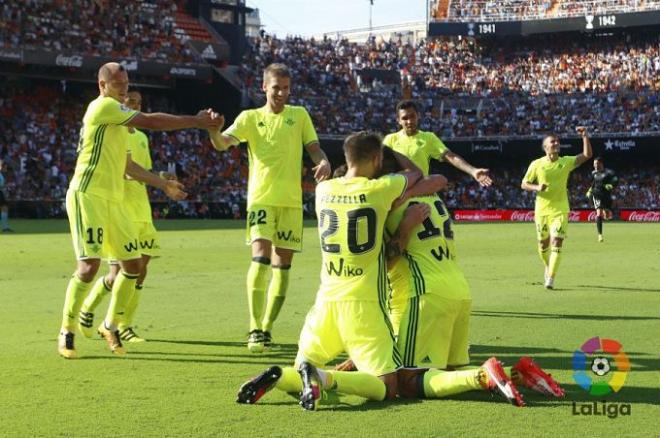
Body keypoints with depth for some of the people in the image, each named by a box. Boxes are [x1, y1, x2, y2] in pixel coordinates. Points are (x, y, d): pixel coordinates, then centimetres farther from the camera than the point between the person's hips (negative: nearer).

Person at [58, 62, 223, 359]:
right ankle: (66, 334, 0)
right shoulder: (103, 106, -9)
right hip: (88, 197, -9)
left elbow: (125, 165, 27)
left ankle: (110, 325, 22)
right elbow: (150, 122, -16)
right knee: (89, 266, -14)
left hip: (113, 200, 9)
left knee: (133, 264, 7)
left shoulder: (117, 118, 21)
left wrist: (163, 184, 30)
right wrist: (196, 121, -12)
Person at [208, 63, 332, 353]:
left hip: (291, 201, 2)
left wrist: (324, 162, -15)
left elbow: (313, 147, 9)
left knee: (282, 263, 4)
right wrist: (212, 130, -29)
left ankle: (267, 327, 17)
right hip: (261, 198, -2)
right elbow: (223, 143, -7)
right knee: (261, 256, -18)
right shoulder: (250, 117, 5)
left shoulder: (299, 115, 10)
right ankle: (255, 329, -14)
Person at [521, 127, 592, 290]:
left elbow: (587, 155, -9)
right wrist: (537, 188, -16)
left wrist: (585, 136, -20)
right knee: (543, 245, 10)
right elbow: (524, 184, 3)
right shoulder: (536, 164, -2)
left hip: (560, 210, -1)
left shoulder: (566, 162, 0)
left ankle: (550, 278, -12)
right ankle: (548, 267, 40)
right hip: (541, 210, 1)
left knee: (556, 243, -14)